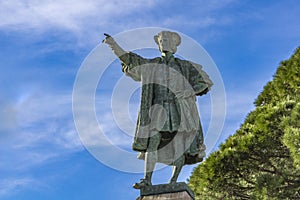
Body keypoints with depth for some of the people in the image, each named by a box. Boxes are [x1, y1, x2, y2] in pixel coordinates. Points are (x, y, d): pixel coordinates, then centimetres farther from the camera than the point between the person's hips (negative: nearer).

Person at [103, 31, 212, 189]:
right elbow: (127, 58, 9)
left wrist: (189, 92, -4)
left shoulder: (185, 66, 10)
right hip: (159, 109, 0)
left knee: (180, 147, -3)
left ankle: (173, 182, 9)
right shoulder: (150, 65, 13)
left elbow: (204, 83, 10)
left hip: (179, 109, 0)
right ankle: (147, 180, -19)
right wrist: (113, 44, -2)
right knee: (152, 142, -16)